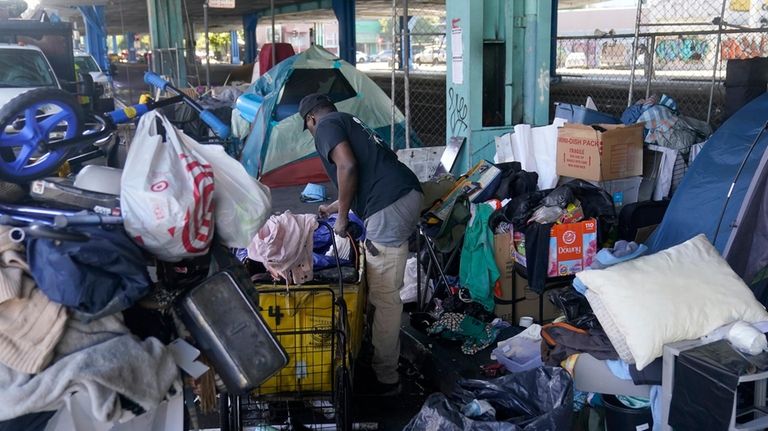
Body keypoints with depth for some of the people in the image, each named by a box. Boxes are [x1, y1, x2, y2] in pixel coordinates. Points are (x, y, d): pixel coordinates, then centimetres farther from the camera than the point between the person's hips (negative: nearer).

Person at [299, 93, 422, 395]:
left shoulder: (326, 125, 3)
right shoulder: (351, 123, 31)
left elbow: (347, 167, -15)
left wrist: (342, 217, -4)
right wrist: (334, 207, 53)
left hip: (389, 207, -10)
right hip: (409, 194, 10)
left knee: (384, 296, -4)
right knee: (385, 292, 18)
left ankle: (385, 378, 4)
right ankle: (383, 359, 29)